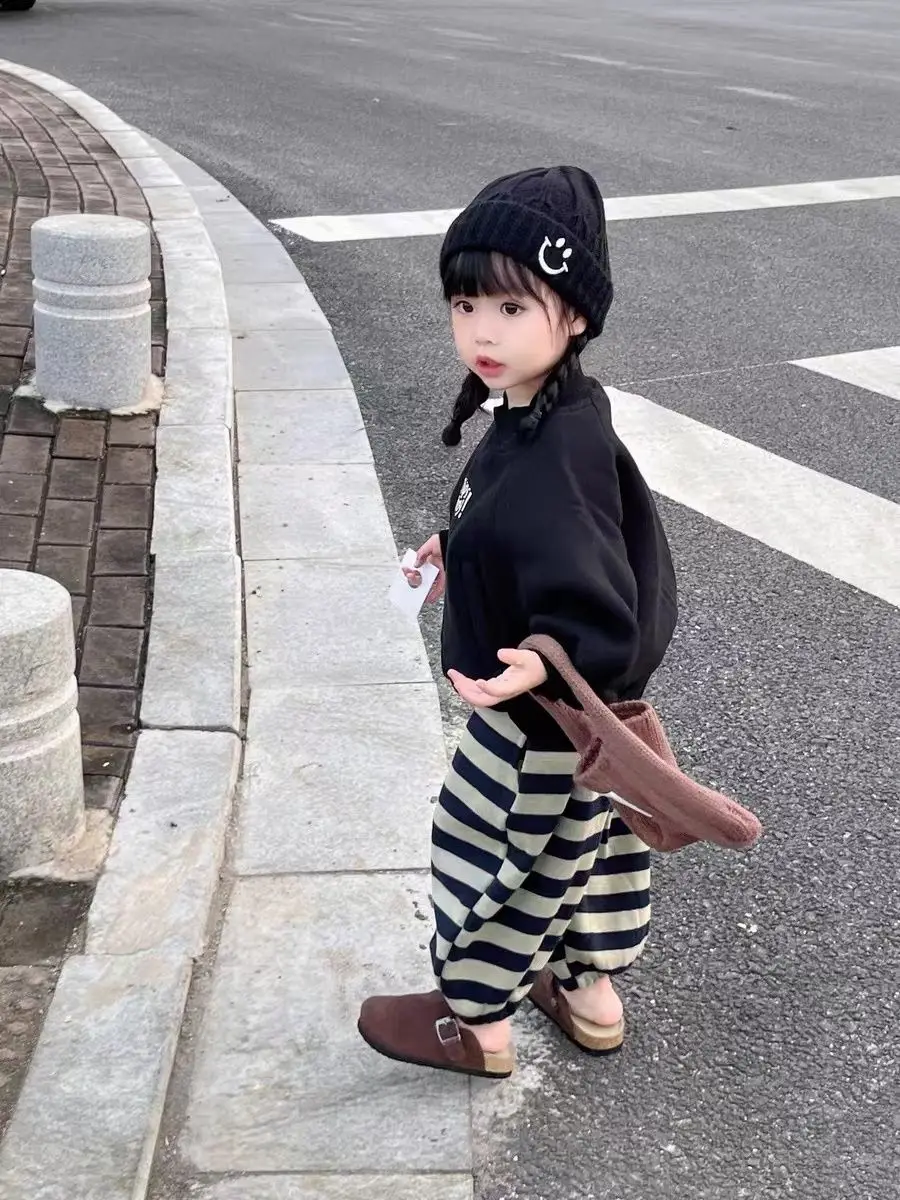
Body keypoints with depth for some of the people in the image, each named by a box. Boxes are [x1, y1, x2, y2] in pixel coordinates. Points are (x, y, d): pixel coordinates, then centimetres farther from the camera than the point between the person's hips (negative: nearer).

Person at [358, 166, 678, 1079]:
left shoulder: (552, 460, -33)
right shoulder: (561, 416, -5)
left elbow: (598, 618, -31)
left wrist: (544, 662, -49)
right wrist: (462, 546, 23)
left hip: (540, 719, -9)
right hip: (585, 708, 9)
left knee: (487, 852, 11)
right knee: (582, 837, 23)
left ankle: (476, 1023, 34)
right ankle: (590, 993, 45)